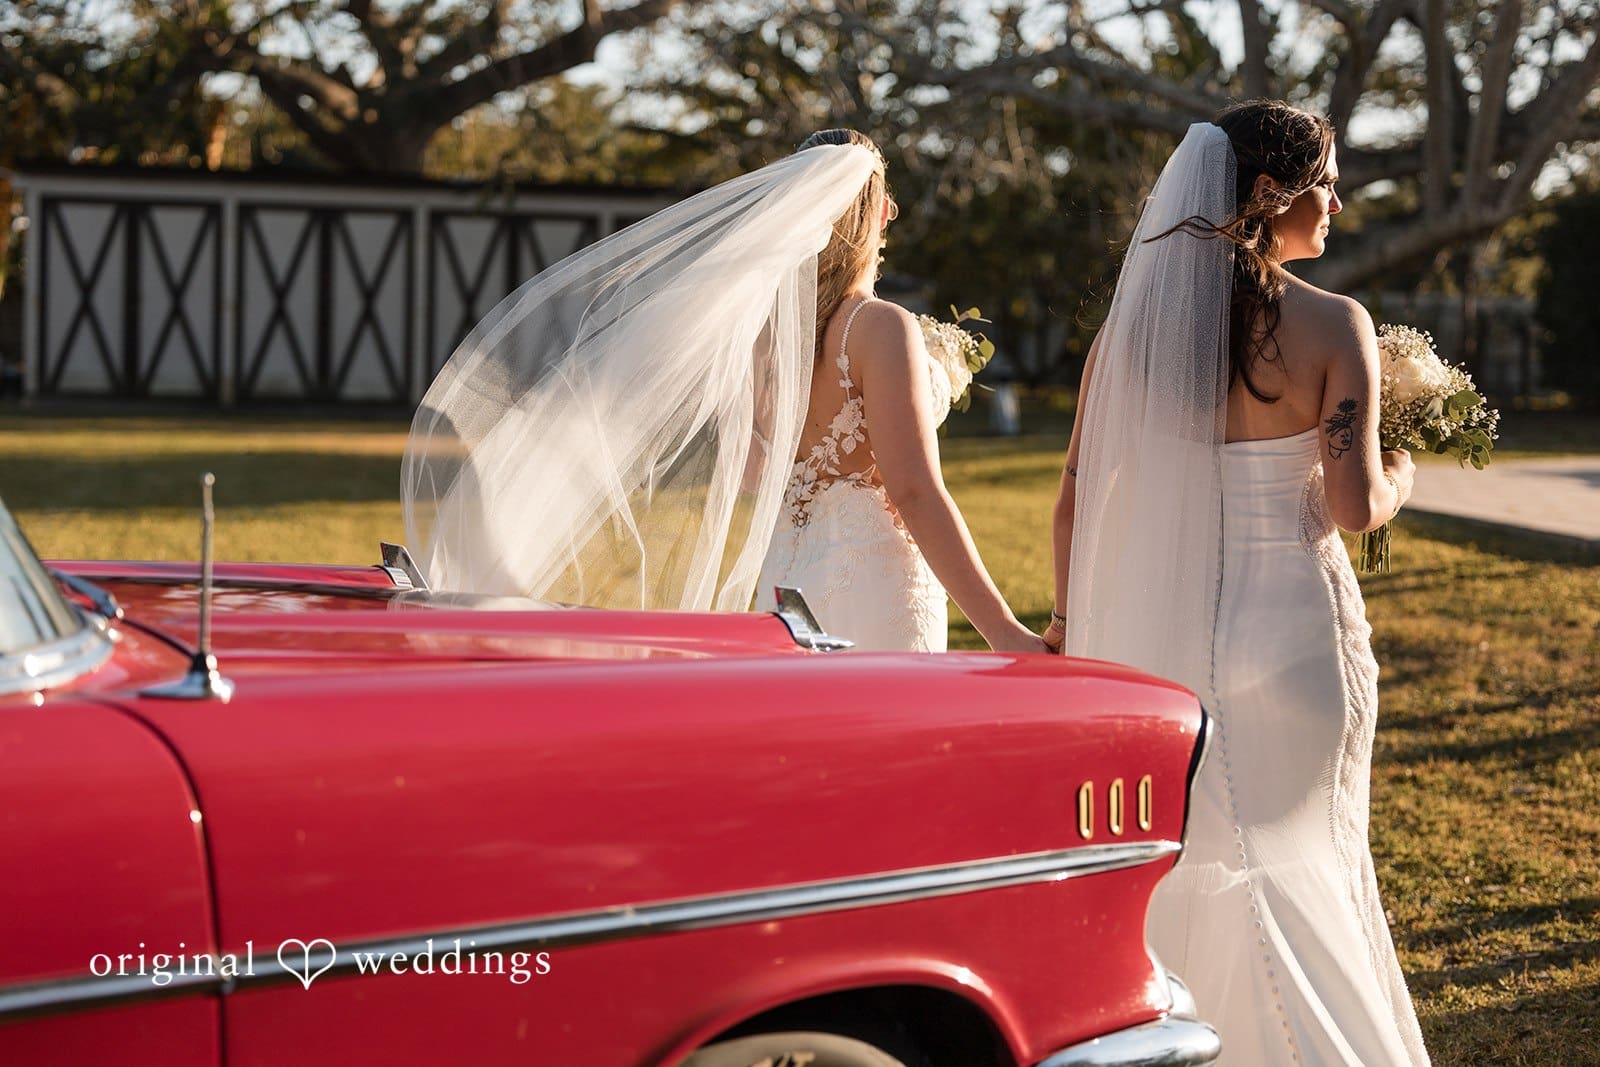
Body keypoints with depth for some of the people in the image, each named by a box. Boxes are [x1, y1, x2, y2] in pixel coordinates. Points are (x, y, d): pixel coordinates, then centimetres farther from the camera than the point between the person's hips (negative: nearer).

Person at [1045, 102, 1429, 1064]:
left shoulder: (1134, 320, 1)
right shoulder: (1334, 325, -11)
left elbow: (1076, 502, 2)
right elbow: (1355, 505, -16)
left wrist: (1069, 622, 14)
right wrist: (1398, 477, 5)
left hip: (1162, 635, 3)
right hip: (1294, 623, -3)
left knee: (1172, 873, 15)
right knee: (1302, 868, 13)